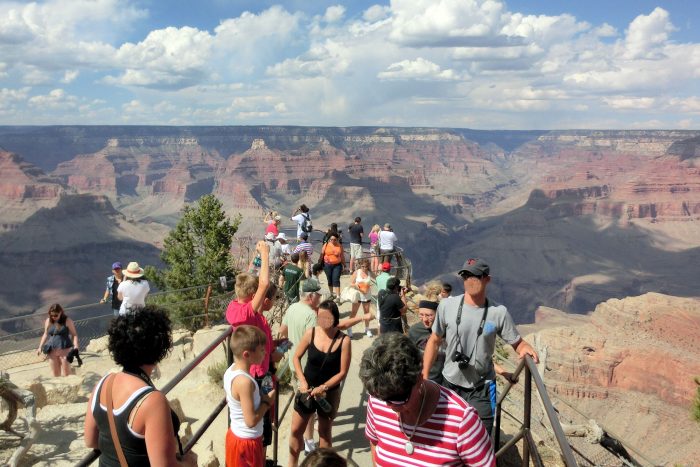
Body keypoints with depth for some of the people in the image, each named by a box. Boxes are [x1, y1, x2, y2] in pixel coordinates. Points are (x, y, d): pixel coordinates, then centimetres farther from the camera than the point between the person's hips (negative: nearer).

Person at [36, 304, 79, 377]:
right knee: (55, 374, 7)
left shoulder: (67, 321, -4)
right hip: (52, 351, 4)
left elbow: (74, 334, -4)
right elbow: (45, 334, 18)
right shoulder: (48, 321, 6)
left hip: (65, 350, -4)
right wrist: (40, 347, 14)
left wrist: (76, 346, -18)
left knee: (66, 374, -2)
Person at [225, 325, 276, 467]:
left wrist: (260, 397, 4)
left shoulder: (230, 371, -4)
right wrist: (267, 401, -15)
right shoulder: (245, 381, -31)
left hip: (235, 434, 8)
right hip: (247, 441, -8)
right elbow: (251, 420, -29)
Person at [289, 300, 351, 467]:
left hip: (330, 393, -2)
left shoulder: (344, 341, -17)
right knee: (296, 430, 11)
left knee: (325, 432, 16)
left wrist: (323, 388, -19)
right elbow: (297, 357, -1)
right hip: (307, 389, 2)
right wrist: (302, 381, -11)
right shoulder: (311, 333, -12)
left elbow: (342, 372, -12)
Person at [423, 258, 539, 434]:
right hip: (450, 384, 2)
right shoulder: (447, 306, -10)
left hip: (481, 389, -1)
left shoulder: (499, 312, -12)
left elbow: (517, 342, -4)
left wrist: (525, 348, -28)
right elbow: (434, 342, 1)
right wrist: (424, 377, -1)